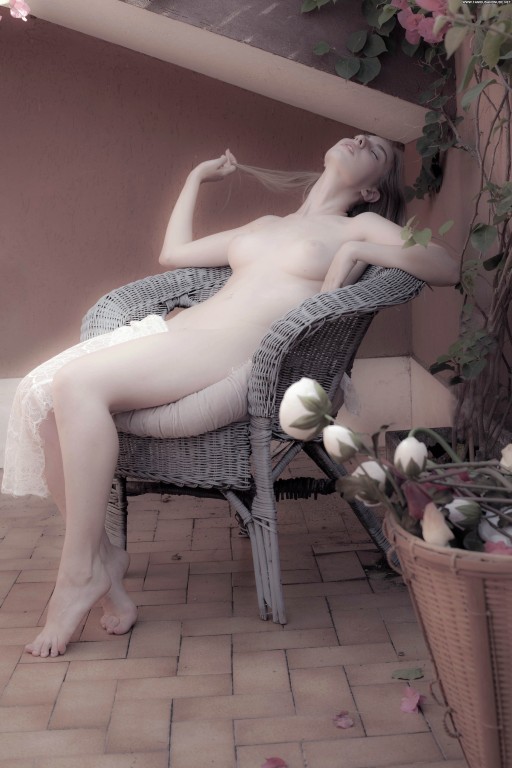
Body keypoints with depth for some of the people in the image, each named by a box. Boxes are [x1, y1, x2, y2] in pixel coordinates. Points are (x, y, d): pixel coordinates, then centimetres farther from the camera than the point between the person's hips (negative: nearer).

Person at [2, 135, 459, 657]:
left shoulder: (360, 227, 16)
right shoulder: (265, 225, 33)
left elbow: (446, 268, 1)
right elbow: (173, 253, 38)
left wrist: (359, 251, -10)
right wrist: (197, 177, 44)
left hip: (232, 355, -6)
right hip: (178, 330, 7)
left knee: (77, 383, -29)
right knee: (46, 398, -19)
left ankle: (81, 573, -18)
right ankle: (101, 555, -8)